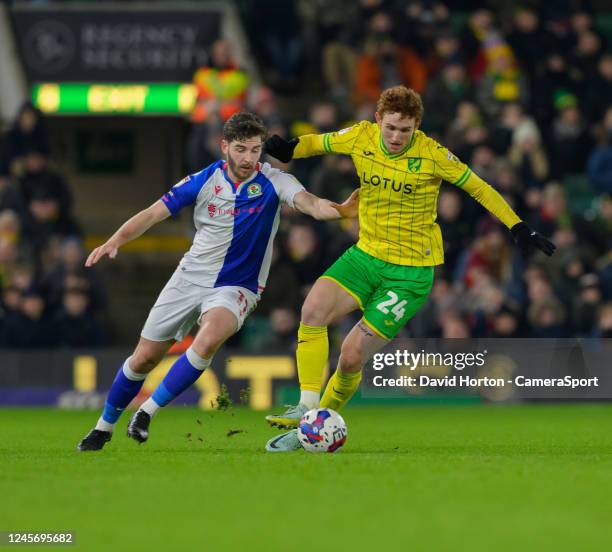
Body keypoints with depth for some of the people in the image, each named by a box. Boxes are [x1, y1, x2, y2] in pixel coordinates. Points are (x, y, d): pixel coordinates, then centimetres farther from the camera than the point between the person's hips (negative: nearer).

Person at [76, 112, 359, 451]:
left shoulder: (273, 182, -13)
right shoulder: (205, 180, -8)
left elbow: (309, 203, -31)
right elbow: (154, 213, -6)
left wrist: (339, 210, -52)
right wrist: (116, 241, -21)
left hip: (236, 288, -2)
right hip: (190, 279, 2)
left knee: (209, 339, -33)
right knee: (144, 358, 5)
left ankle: (147, 412, -18)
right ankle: (105, 426, 31)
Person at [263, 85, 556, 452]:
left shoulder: (432, 154, -15)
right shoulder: (361, 137, -5)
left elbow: (478, 188, -3)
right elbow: (318, 143, 13)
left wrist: (519, 228, -8)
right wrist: (288, 148, -8)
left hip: (411, 271, -4)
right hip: (366, 254, 4)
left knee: (352, 357, -10)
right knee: (313, 311, -22)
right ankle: (307, 410, -18)